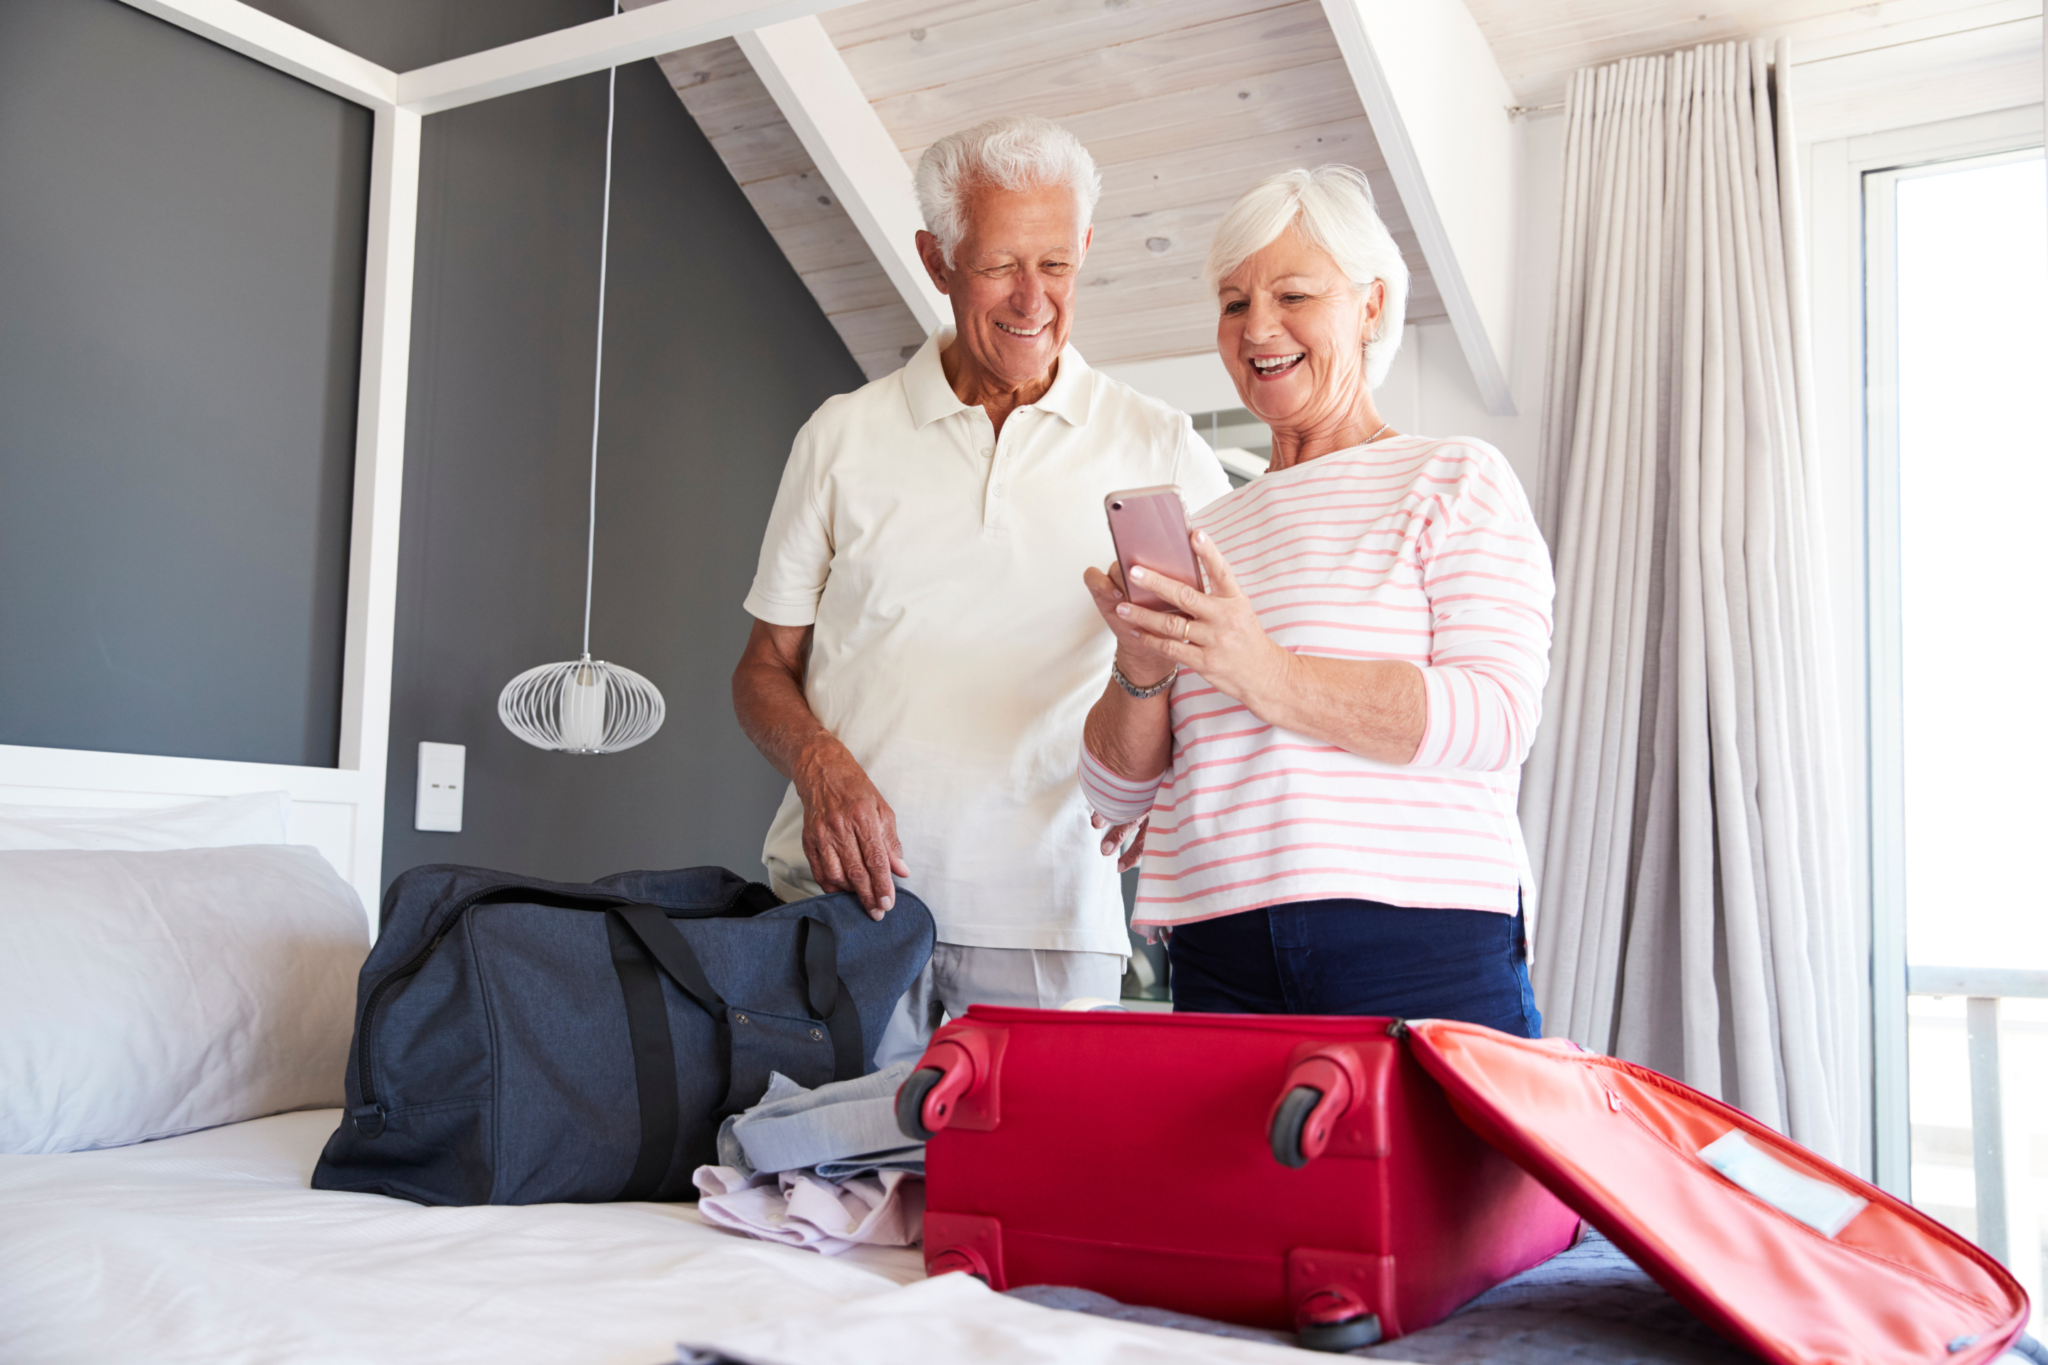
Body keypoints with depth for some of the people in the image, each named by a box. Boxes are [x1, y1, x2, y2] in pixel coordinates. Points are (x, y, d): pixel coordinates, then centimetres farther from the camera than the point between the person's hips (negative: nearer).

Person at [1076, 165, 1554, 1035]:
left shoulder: (1454, 482, 6)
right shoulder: (1205, 534, 18)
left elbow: (1497, 717, -10)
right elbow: (1116, 792, 15)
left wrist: (1265, 673, -20)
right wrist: (1141, 673, -6)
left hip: (1425, 954, -3)